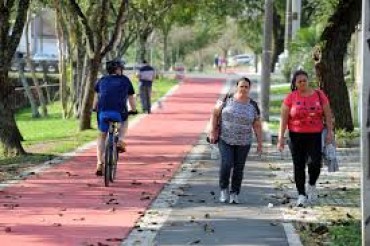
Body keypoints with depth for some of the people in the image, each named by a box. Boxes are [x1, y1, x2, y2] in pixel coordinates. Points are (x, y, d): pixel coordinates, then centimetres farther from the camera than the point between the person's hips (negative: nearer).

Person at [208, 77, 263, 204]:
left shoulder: (253, 105, 0)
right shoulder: (227, 99, -3)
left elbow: (257, 125, 3)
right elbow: (215, 113, 0)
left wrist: (260, 143, 0)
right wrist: (212, 131, -8)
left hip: (243, 142, 2)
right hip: (225, 139, -2)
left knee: (238, 168, 3)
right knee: (226, 164, -15)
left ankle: (234, 193, 15)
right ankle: (224, 189, 6)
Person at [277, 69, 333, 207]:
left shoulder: (319, 95, 3)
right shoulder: (290, 98, -1)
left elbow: (327, 115, 7)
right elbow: (283, 118, -2)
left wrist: (330, 132, -1)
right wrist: (281, 137, -7)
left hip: (315, 135, 0)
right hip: (296, 136, 0)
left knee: (315, 163, -11)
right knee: (299, 165, 1)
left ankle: (312, 185, 18)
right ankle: (301, 194, 10)